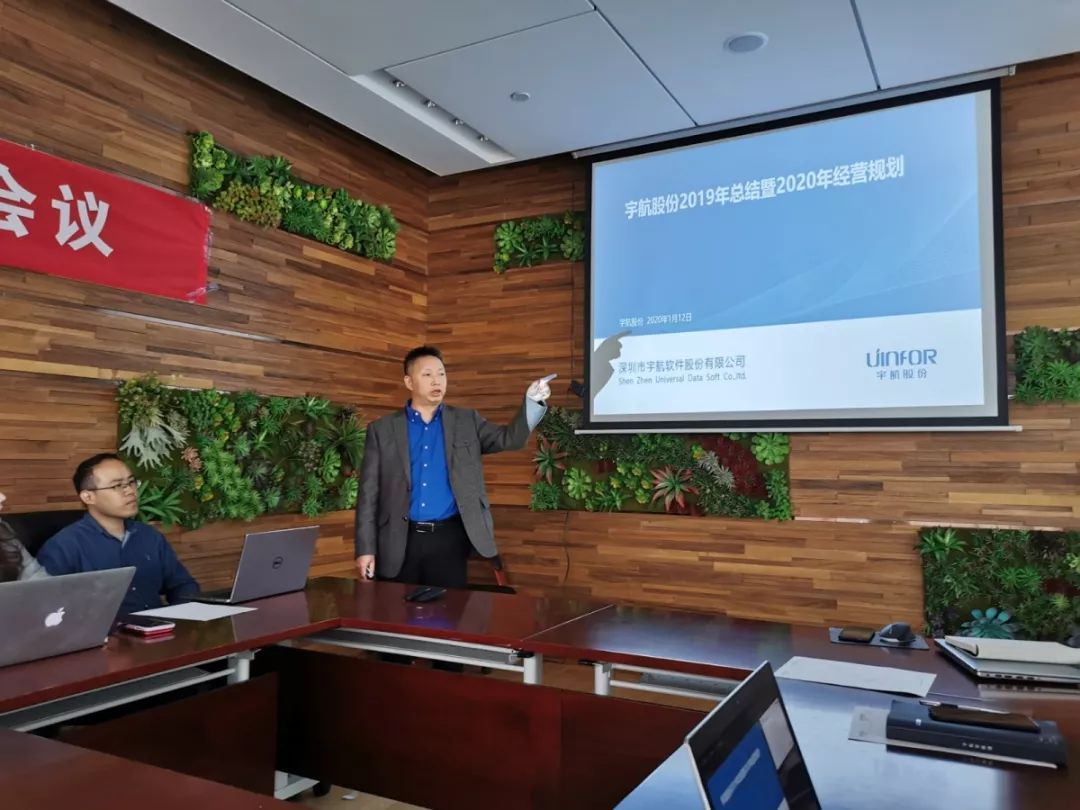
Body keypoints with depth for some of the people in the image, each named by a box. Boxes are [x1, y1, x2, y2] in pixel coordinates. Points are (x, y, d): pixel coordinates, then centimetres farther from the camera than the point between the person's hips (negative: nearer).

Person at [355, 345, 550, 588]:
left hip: (449, 538, 1)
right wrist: (366, 547, -4)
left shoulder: (466, 421, 8)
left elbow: (510, 438, -1)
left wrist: (533, 402, -18)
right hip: (398, 541, 0)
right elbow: (369, 494, 2)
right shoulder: (382, 429, 4)